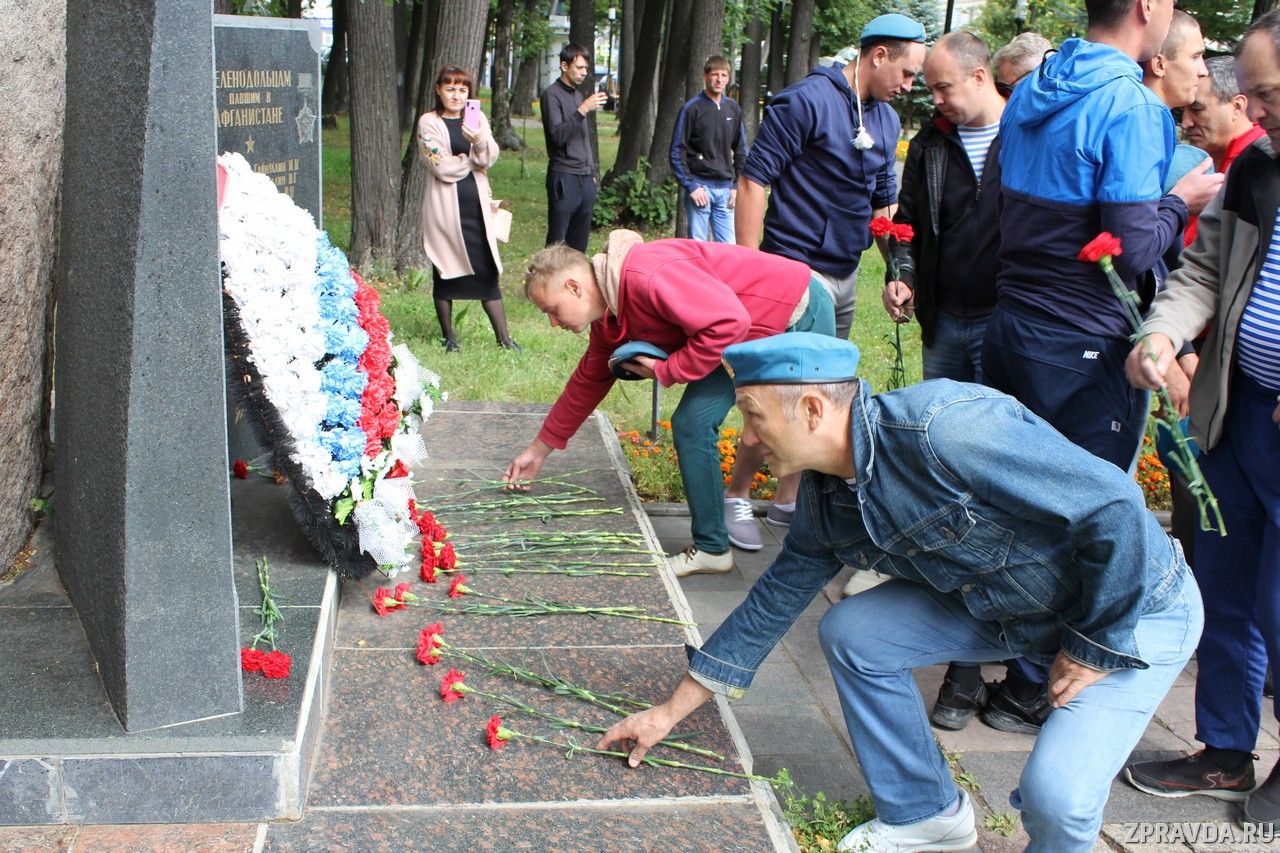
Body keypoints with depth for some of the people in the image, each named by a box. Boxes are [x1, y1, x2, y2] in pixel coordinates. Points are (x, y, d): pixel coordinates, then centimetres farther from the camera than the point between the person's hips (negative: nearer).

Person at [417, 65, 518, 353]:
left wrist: (479, 141, -23)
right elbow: (442, 167, -11)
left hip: (476, 203, 3)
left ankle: (503, 337, 3)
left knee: (488, 269, 1)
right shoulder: (429, 122, -2)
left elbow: (490, 158, -3)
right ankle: (448, 336, 17)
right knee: (445, 269, 5)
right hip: (445, 204, -3)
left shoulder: (477, 119, 11)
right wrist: (474, 159, -1)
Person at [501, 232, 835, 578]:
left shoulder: (648, 277, -30)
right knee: (692, 425, 2)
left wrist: (666, 371, -22)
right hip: (751, 337, 9)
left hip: (800, 315, -9)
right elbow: (589, 381, 15)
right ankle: (711, 548, 11)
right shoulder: (607, 321, 2)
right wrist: (540, 448, 20)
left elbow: (728, 323, -34)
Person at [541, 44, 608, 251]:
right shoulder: (552, 94, -5)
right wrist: (583, 110, -22)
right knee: (557, 243, -6)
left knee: (579, 242, 7)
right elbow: (557, 135, -18)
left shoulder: (579, 95, 19)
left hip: (586, 179, 7)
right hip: (564, 178, -7)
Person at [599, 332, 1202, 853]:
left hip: (1131, 605, -7)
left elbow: (1116, 507, -31)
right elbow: (775, 599, 7)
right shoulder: (826, 497, -5)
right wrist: (669, 713, 12)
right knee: (851, 633, -2)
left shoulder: (945, 428, -33)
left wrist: (1095, 646, -20)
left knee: (1055, 794, -26)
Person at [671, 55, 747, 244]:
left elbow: (741, 150, 15)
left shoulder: (733, 108, 9)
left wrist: (737, 185, 6)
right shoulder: (692, 108, -5)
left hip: (725, 188, 4)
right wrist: (690, 186, -12)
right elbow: (677, 151, -6)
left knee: (727, 247, 4)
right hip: (700, 186, -4)